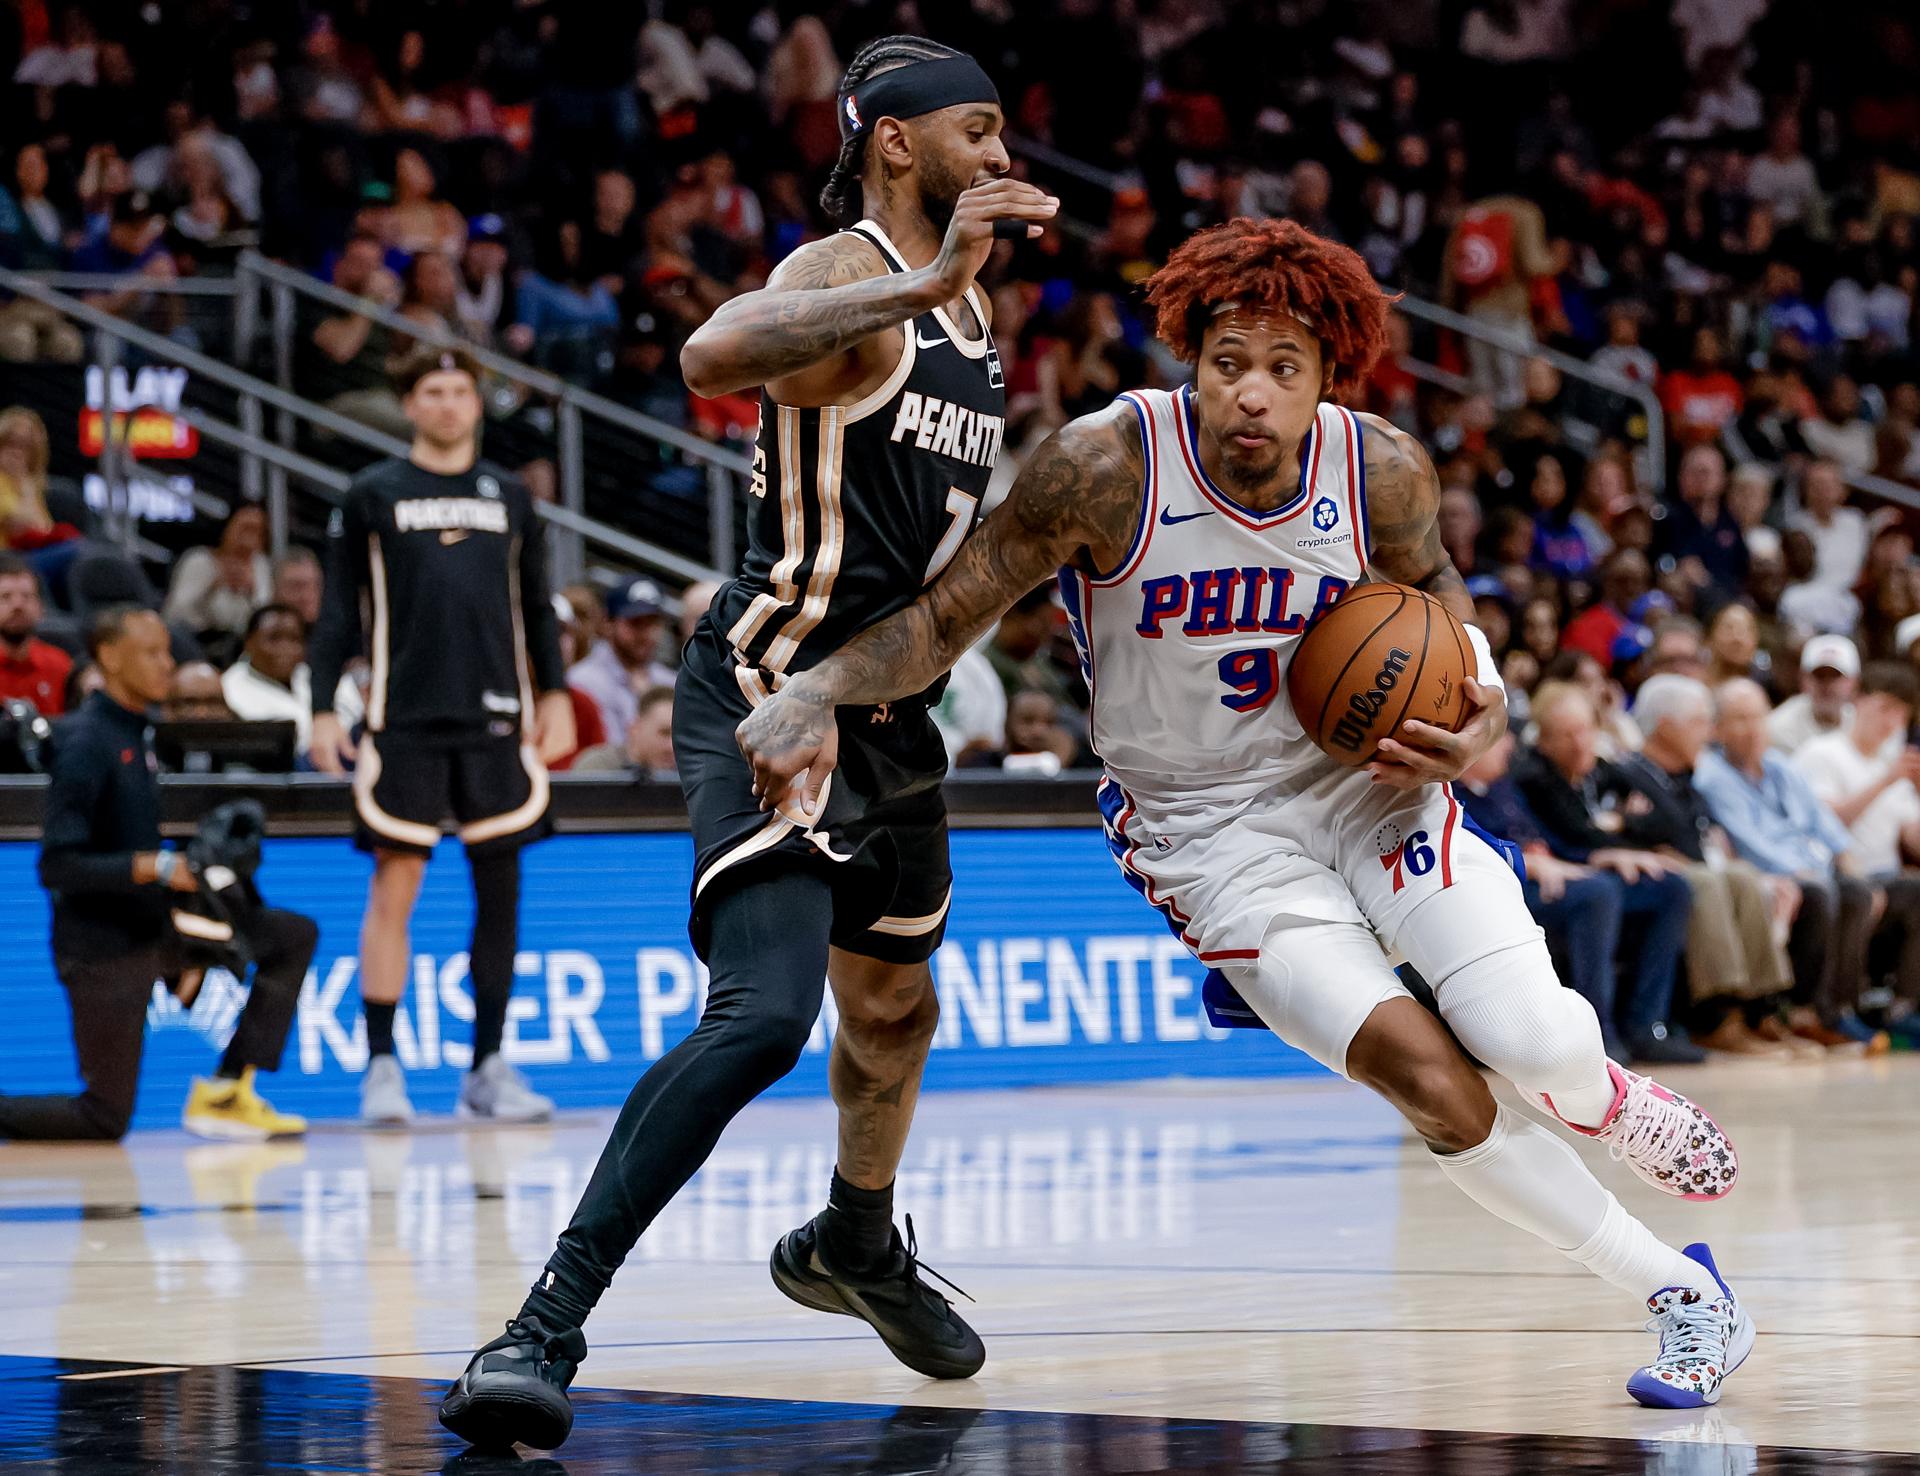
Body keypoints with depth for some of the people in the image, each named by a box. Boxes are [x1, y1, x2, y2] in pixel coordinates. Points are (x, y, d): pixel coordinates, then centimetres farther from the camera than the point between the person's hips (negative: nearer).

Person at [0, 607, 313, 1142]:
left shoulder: (138, 733, 11)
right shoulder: (85, 743, -17)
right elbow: (57, 867, -23)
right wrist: (156, 867, -28)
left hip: (154, 931, 8)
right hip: (103, 947, -8)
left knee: (295, 936, 3)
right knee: (105, 1123, -6)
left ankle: (224, 1093, 0)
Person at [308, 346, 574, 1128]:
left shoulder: (508, 497, 14)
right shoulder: (372, 495, 4)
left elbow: (535, 607, 17)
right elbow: (339, 609, 3)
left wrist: (554, 694, 9)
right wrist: (323, 707, -3)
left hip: (495, 716, 3)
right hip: (404, 720, -3)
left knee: (500, 887, 3)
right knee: (394, 886, -5)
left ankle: (488, 1067, 12)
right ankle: (381, 1067, 1)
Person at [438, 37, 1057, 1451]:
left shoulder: (967, 303, 15)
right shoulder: (843, 275, -14)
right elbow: (715, 354, -38)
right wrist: (927, 282, -42)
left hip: (890, 709, 10)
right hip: (774, 690, -10)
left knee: (894, 1000, 27)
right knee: (762, 1016, -25)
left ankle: (857, 1244, 54)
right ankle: (547, 1327, -23)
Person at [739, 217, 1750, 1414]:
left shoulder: (1384, 472, -12)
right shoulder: (1110, 465, -22)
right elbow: (950, 616, -16)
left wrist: (1481, 718, -8)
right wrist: (814, 696, -33)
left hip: (1364, 777, 2)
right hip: (1210, 827, -2)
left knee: (1532, 1045, -18)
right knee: (1426, 1077, -18)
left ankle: (1605, 1098, 22)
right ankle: (1683, 1295, -1)